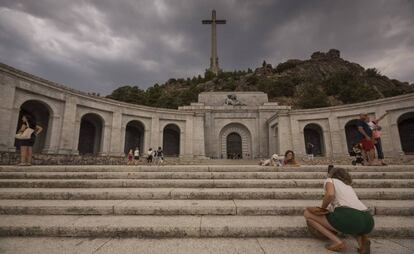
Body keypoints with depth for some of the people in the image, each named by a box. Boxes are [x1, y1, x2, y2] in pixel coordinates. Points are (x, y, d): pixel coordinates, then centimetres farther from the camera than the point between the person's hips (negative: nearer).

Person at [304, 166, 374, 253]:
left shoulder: (330, 180, 14)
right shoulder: (348, 186, 34)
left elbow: (330, 194, -8)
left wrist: (322, 209, 9)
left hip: (349, 217, -7)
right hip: (368, 221, 7)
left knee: (307, 213, 7)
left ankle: (337, 242, -3)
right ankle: (362, 238, 12)